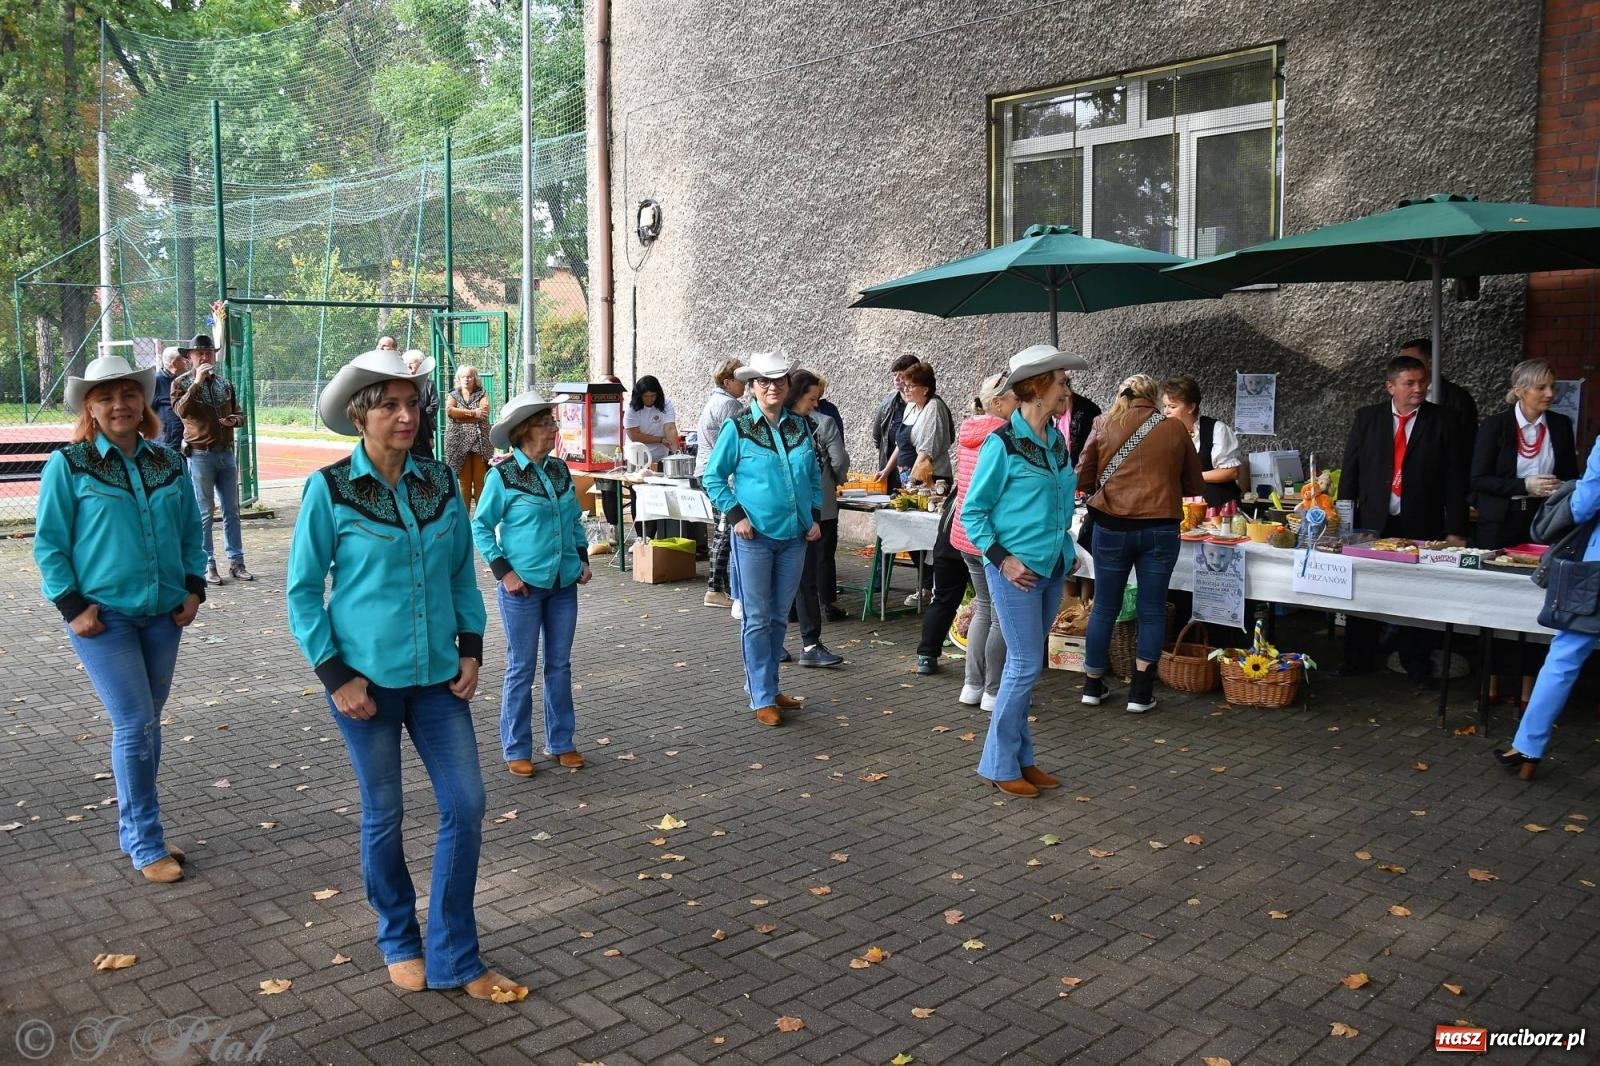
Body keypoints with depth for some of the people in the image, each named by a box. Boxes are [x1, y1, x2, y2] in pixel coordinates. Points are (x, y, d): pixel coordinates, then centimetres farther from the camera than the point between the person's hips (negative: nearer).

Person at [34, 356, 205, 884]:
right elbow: (49, 543, -3)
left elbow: (191, 532, 15)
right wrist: (73, 606, -10)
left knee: (145, 723, 13)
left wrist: (194, 588, 4)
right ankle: (146, 845, 4)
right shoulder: (67, 465, -4)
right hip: (103, 616, -4)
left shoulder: (168, 463, 7)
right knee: (135, 725, -9)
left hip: (162, 613, 5)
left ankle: (134, 831, 27)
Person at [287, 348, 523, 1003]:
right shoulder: (330, 489, -8)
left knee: (466, 804, 1)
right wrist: (335, 675, -10)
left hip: (437, 675, 4)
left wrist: (470, 649, 2)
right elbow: (302, 591, -5)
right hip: (367, 677, -3)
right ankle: (399, 942, 33)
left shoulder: (440, 481, 2)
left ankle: (454, 959, 16)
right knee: (384, 814, 10)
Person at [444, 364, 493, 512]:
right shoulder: (453, 396, 14)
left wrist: (461, 415, -7)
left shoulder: (482, 395, 12)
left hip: (480, 442, 0)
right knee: (464, 482, -2)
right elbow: (449, 411, -8)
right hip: (460, 443, 0)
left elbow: (484, 411, -9)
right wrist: (473, 413, -10)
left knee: (480, 482, -3)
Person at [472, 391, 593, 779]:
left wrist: (583, 558, 6)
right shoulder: (503, 475, -10)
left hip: (564, 584, 5)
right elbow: (481, 527, -6)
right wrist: (503, 571, -12)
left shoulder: (559, 470, 5)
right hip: (523, 586, -5)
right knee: (521, 669, 4)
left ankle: (560, 742, 25)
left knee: (560, 665, 12)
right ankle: (517, 750, 17)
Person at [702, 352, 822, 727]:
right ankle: (762, 699, 8)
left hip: (794, 536, 5)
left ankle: (766, 685, 27)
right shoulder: (737, 428, -5)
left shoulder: (799, 426, 8)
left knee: (779, 616, 13)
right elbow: (713, 477, -1)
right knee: (757, 619, 1)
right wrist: (736, 515, -11)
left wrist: (815, 516, 6)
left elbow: (814, 475, 17)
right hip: (755, 537, -4)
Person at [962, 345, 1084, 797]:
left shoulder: (1056, 439, 8)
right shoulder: (1002, 443, -13)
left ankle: (1021, 758, 24)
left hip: (1051, 568, 7)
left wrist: (1068, 549, 11)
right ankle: (1000, 765, 9)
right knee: (1026, 666, -4)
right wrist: (1002, 558, -17)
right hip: (1017, 571, -7)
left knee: (1025, 665, 14)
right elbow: (971, 511, -10)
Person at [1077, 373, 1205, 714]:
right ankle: (1140, 693, 11)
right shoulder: (1174, 429, 3)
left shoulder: (1104, 427, 2)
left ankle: (1092, 685, 22)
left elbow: (1083, 477, 4)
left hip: (1112, 526, 1)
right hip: (1160, 528, 0)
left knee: (1105, 607, 12)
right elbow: (1195, 485, 9)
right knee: (1152, 611, 9)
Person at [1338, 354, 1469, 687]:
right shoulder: (1367, 418, 4)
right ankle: (1358, 659, 21)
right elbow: (1350, 472, 5)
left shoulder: (1444, 422, 0)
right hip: (1372, 522, 1)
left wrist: (1454, 531, -7)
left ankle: (1417, 666, 18)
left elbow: (1455, 480, -1)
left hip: (1420, 525, -1)